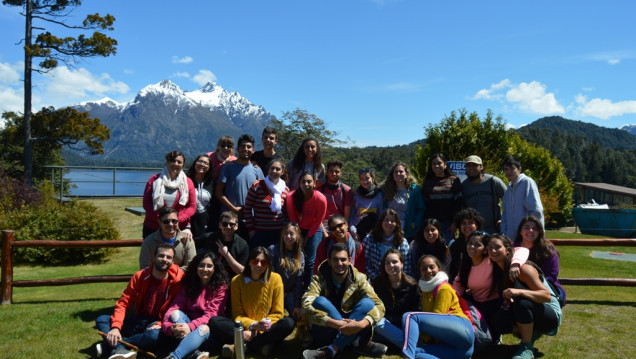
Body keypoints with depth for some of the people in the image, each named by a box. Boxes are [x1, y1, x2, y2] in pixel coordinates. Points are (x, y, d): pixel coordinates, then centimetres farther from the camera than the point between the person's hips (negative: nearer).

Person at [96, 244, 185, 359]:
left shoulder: (178, 280, -11)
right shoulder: (140, 276, -2)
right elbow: (123, 303, -5)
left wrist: (161, 324, -21)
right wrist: (115, 327, -19)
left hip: (156, 324, -4)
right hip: (137, 321, 4)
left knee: (155, 335, -37)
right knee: (101, 319, -10)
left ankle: (108, 345, -23)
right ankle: (119, 349, -36)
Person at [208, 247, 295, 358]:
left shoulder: (275, 279, -4)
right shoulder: (237, 281, -1)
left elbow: (277, 313, -3)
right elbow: (237, 314, 1)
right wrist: (253, 325, -19)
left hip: (264, 330, 0)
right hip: (245, 328, 1)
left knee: (289, 323, -31)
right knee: (214, 322, -23)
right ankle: (260, 345, -27)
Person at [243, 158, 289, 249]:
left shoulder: (286, 190, 6)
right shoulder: (257, 186, -4)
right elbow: (247, 209, -2)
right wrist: (250, 229, -4)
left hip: (278, 233, 3)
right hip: (259, 232, -3)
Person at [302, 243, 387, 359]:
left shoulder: (359, 279, -5)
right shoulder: (319, 279, -10)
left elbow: (379, 306, -16)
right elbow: (306, 306, -26)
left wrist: (361, 324, -37)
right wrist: (336, 324, -39)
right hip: (325, 331, -1)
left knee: (367, 303, -23)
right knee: (319, 301, -27)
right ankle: (361, 343, -25)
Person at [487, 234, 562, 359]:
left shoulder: (523, 268, -22)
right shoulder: (498, 271, -1)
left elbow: (547, 296, -29)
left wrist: (519, 292, -43)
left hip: (551, 315, -6)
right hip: (527, 314, 6)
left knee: (521, 301, -35)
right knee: (500, 319, -22)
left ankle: (527, 348, -18)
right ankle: (533, 333, 7)